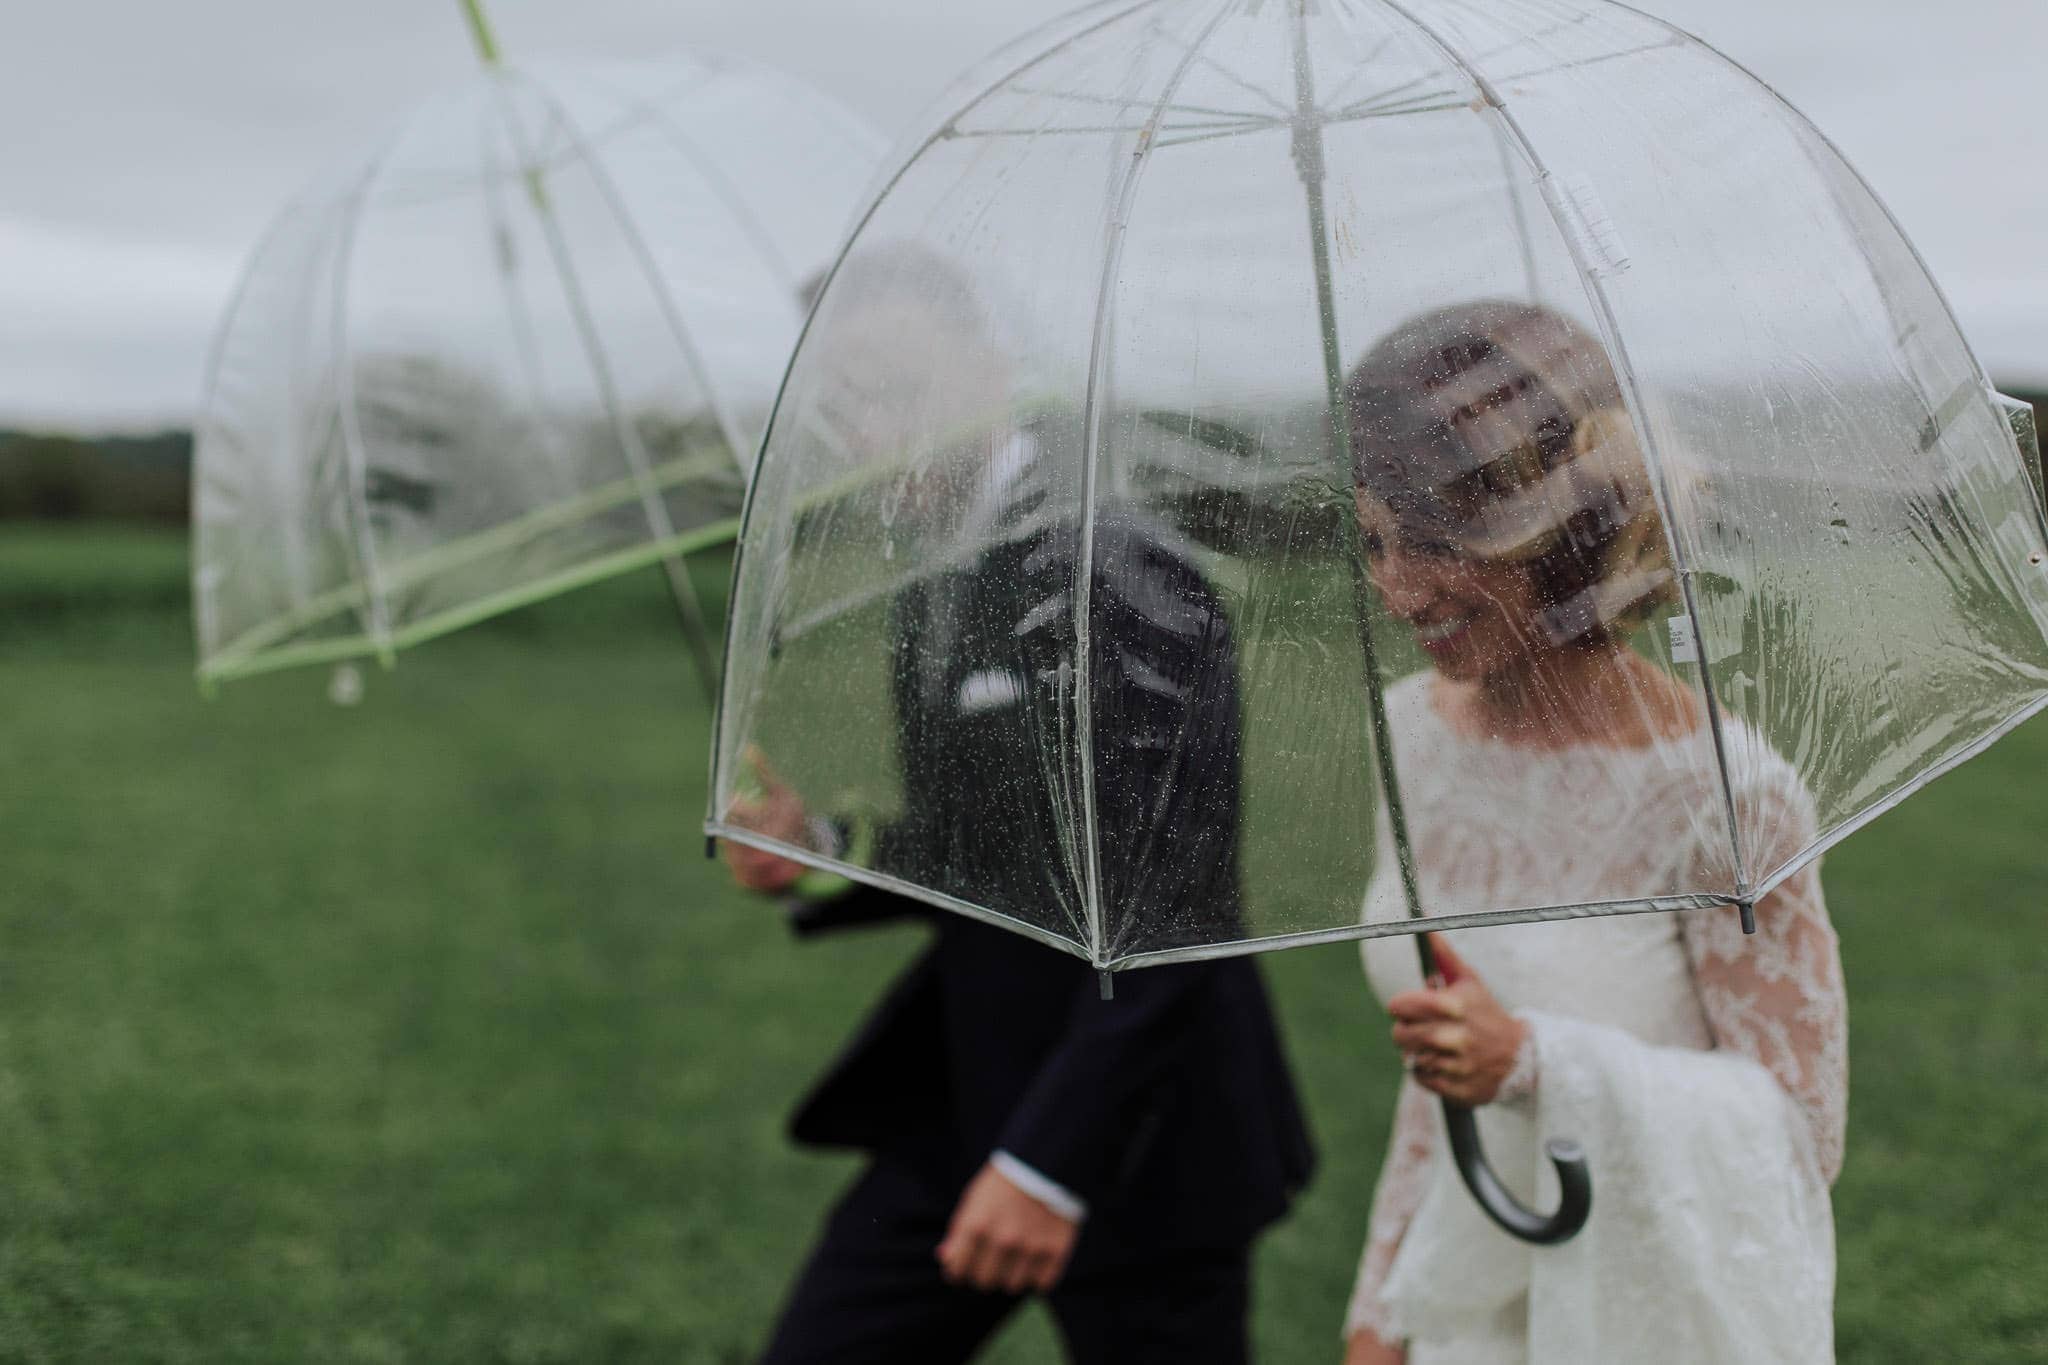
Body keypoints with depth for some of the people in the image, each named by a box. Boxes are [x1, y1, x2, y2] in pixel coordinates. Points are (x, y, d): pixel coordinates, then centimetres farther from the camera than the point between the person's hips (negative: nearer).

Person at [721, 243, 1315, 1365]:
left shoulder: (1121, 570, -18)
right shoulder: (925, 588, 9)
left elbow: (1169, 904, -22)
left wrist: (1053, 1160, -24)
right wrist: (820, 851, -2)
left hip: (1130, 1133, -8)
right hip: (964, 1100, 8)